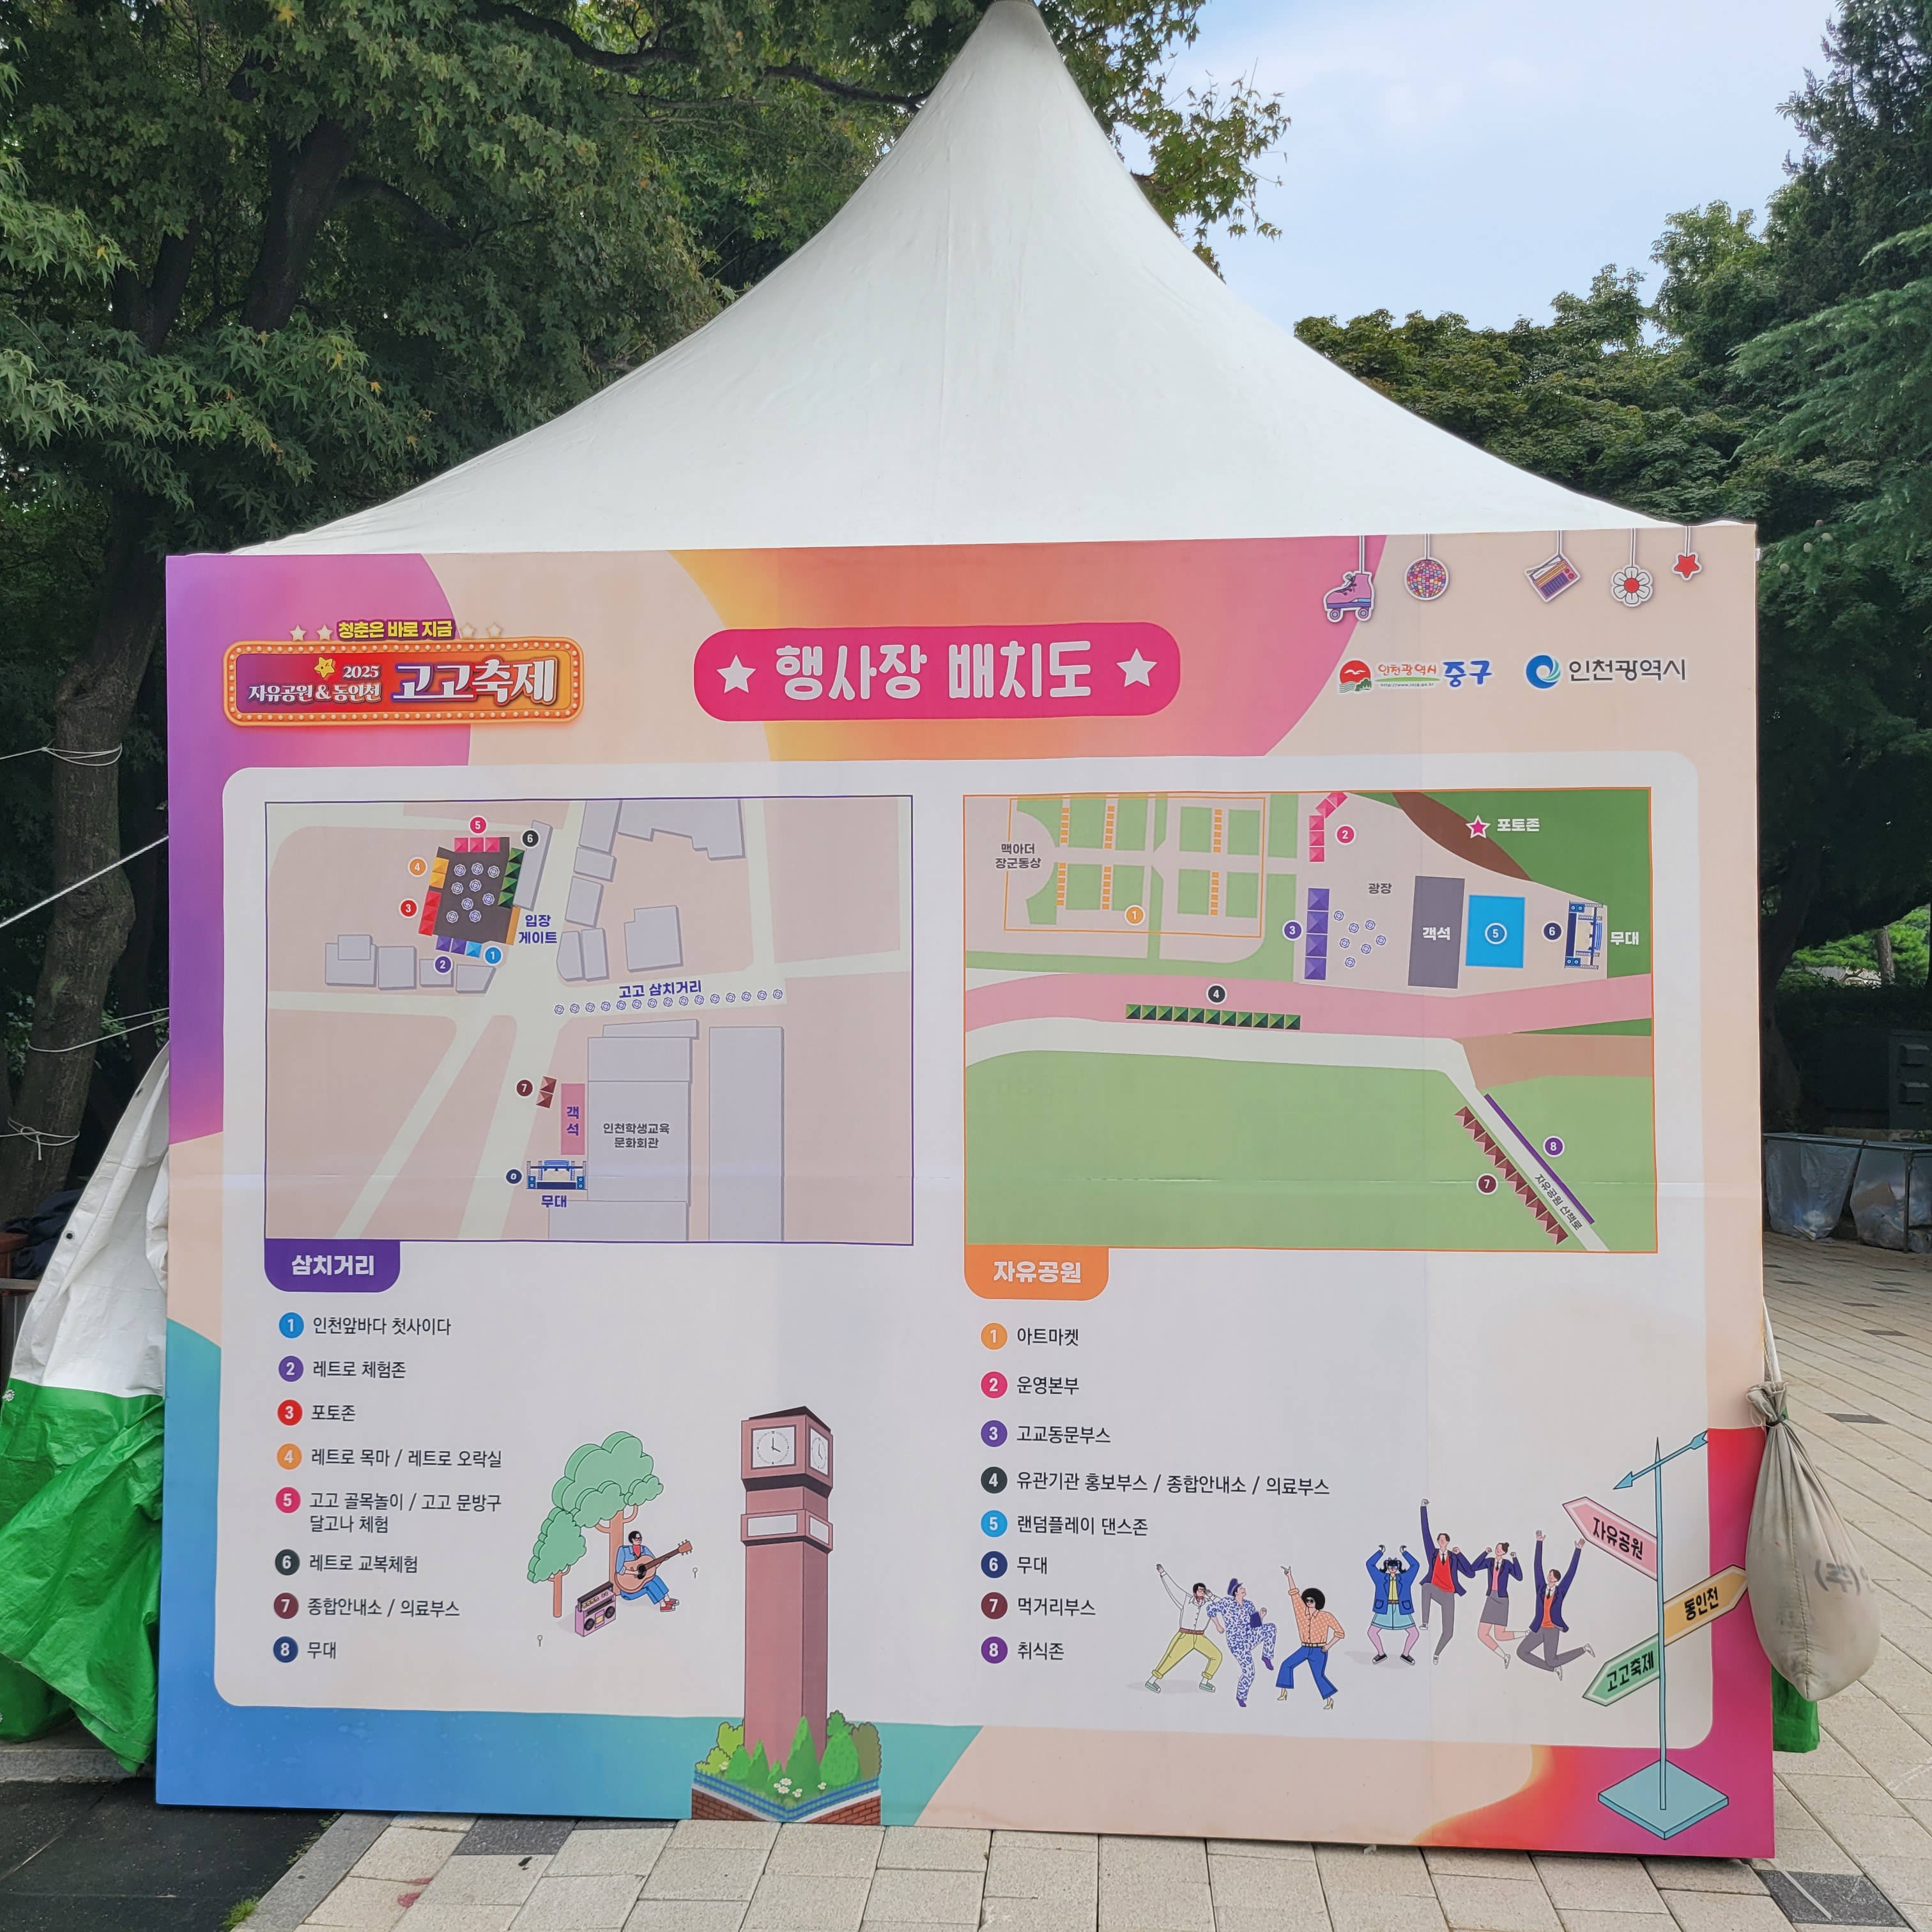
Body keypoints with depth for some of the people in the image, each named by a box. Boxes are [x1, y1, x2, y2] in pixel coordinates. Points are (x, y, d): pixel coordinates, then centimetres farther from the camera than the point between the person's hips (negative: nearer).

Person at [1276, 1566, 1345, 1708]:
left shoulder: (1326, 1616, -12)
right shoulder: (1303, 1611, -4)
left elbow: (1340, 1632, -7)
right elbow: (1295, 1594, -7)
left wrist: (1329, 1645, -12)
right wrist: (1289, 1576, -12)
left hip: (1319, 1651, -5)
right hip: (1305, 1649, 5)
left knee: (1319, 1676, -6)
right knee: (1287, 1664, -1)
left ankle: (1330, 1700, 13)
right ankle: (1284, 1692, 8)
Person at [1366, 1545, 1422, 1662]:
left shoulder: (1405, 1578, 5)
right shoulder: (1381, 1578, 4)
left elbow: (1416, 1565, -1)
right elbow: (1370, 1564, -2)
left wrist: (1405, 1553, 0)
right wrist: (1380, 1552, -1)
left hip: (1401, 1609, 0)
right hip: (1384, 1609, 0)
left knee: (1414, 1633, -2)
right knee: (1372, 1632, -5)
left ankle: (1405, 1654, 20)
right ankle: (1381, 1654, 16)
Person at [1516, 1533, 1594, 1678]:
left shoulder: (1561, 1590, 0)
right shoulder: (1541, 1587, 5)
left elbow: (1571, 1571, -3)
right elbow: (1537, 1566, 0)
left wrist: (1578, 1550, -6)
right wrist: (1539, 1543, -3)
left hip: (1553, 1630, -4)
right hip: (1538, 1629, 4)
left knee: (1551, 1661, -8)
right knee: (1521, 1652, -3)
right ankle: (1554, 1668, 12)